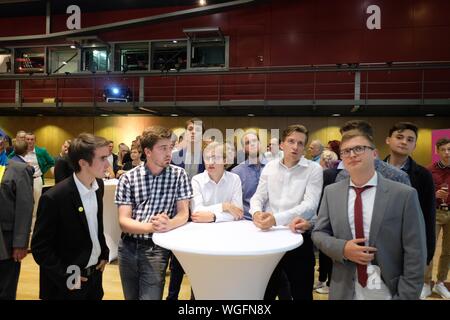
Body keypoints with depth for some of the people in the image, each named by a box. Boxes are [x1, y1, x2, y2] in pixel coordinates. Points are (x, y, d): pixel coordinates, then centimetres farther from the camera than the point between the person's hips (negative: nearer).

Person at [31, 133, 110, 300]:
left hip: (95, 273, 6)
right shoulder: (54, 198, -24)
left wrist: (104, 253, 8)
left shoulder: (98, 185, -4)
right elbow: (39, 248, -16)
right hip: (67, 285, -6)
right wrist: (66, 277, -15)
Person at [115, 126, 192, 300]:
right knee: (130, 297, 19)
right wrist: (151, 227, -28)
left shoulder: (178, 174, -4)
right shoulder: (128, 178, -5)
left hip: (156, 248, -2)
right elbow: (123, 221, -9)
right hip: (128, 247, 2)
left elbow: (183, 214, -6)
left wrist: (168, 224, -29)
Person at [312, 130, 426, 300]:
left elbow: (414, 254, -9)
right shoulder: (331, 192, -1)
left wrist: (406, 296, -11)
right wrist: (342, 249, -14)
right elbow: (318, 233, 3)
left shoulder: (404, 195, -10)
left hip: (387, 291, -2)